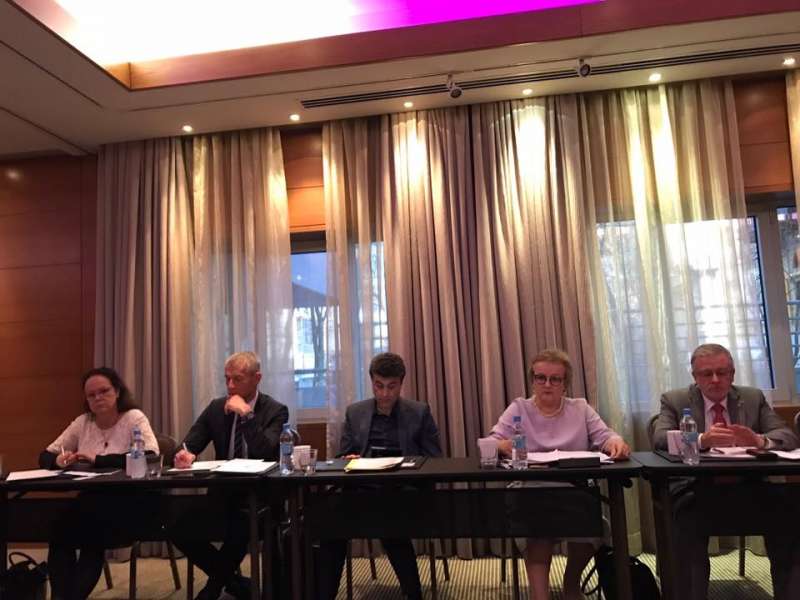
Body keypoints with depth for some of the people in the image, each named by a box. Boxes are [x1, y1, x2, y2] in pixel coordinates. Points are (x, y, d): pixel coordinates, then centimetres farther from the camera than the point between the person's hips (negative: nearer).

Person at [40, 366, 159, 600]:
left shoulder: (134, 418, -6)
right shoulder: (82, 422, 9)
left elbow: (151, 456, -22)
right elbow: (45, 456, 14)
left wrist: (98, 460, -24)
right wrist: (58, 460, -12)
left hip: (127, 502, -4)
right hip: (89, 501, 4)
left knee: (91, 536, -30)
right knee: (60, 532, -24)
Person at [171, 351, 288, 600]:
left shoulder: (276, 411, -6)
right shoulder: (216, 407, 7)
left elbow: (267, 453, -21)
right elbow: (189, 445, 2)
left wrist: (246, 414, -23)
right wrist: (186, 454, -23)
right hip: (222, 493, 5)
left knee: (238, 530, -33)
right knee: (179, 527, -16)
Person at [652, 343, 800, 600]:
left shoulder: (754, 398, 16)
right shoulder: (674, 400, 8)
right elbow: (660, 439, -8)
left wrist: (760, 440, -20)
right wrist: (700, 440, -28)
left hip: (748, 487, 3)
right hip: (697, 488, -2)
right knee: (688, 517, -34)